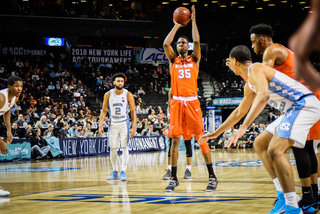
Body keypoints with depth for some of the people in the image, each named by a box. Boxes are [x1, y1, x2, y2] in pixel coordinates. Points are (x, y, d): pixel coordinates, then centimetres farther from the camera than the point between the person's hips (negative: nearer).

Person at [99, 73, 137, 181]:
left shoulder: (128, 95, -8)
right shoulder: (108, 95, -3)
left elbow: (133, 111, -5)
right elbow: (104, 110, 4)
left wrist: (134, 127, -13)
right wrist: (100, 125, -4)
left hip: (124, 123, -2)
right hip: (113, 123, 2)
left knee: (124, 147, -12)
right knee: (113, 148, 5)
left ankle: (123, 171, -11)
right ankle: (115, 171, 17)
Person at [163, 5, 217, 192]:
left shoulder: (194, 59, 10)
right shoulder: (173, 60, 14)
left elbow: (197, 41, -5)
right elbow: (166, 44, -1)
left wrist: (193, 21, 1)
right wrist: (177, 25, 5)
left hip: (192, 102, -1)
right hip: (177, 102, 1)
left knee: (201, 138, -3)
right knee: (175, 140, -2)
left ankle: (212, 177, 3)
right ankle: (174, 178, 5)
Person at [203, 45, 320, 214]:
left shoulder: (255, 69, -12)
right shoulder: (249, 85, 20)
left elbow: (263, 95, -31)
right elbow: (239, 112, 34)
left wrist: (243, 128, -37)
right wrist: (216, 133, 40)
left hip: (305, 104, -11)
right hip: (293, 110, 11)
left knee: (275, 150, -23)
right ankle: (284, 195, 12)